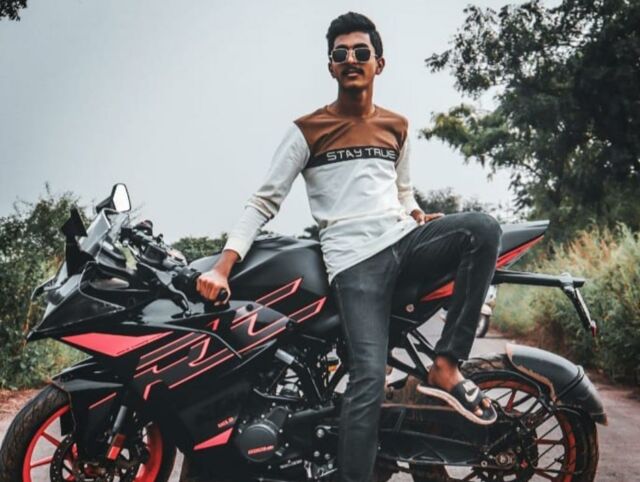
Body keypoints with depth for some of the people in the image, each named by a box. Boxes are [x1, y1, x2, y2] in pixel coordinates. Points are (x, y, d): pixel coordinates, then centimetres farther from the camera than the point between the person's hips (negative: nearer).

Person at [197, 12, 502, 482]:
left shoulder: (397, 126, 20)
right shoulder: (307, 130, 6)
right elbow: (265, 202, 3)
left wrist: (419, 215, 7)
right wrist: (223, 265, -8)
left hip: (404, 240, 5)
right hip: (355, 259, -4)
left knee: (483, 227, -26)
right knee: (369, 379, -21)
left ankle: (445, 365, -19)